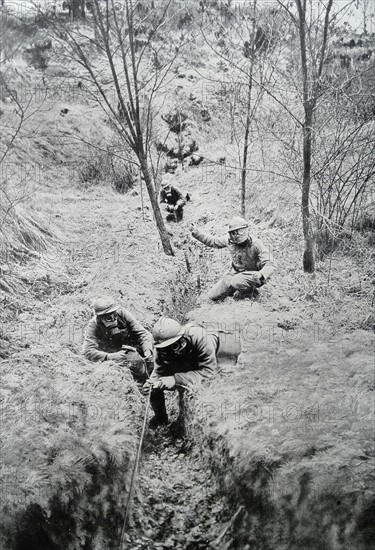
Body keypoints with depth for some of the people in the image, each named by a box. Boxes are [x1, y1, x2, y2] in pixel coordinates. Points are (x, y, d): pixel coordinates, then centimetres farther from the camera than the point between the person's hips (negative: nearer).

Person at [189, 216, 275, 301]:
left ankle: (250, 291, -5)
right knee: (212, 295, 1)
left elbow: (269, 265, -28)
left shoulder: (256, 244, -25)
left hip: (252, 275, -5)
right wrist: (196, 232, 0)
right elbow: (213, 241, 8)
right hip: (234, 273, 5)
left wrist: (261, 274, -50)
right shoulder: (229, 239, -10)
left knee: (237, 282, -39)